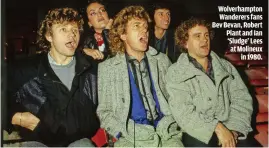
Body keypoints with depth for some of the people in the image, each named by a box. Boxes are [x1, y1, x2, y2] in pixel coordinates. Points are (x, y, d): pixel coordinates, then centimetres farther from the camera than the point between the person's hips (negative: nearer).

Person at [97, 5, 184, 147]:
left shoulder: (162, 60, 14)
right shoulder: (107, 68, 7)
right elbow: (104, 111, 6)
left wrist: (169, 124, 0)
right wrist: (123, 134, -8)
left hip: (167, 133, 3)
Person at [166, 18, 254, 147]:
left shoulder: (226, 67, 14)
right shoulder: (175, 73, 1)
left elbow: (242, 99, 6)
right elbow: (183, 111, -10)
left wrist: (234, 130, -10)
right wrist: (217, 128, -17)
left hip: (230, 132, 3)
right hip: (197, 135, -2)